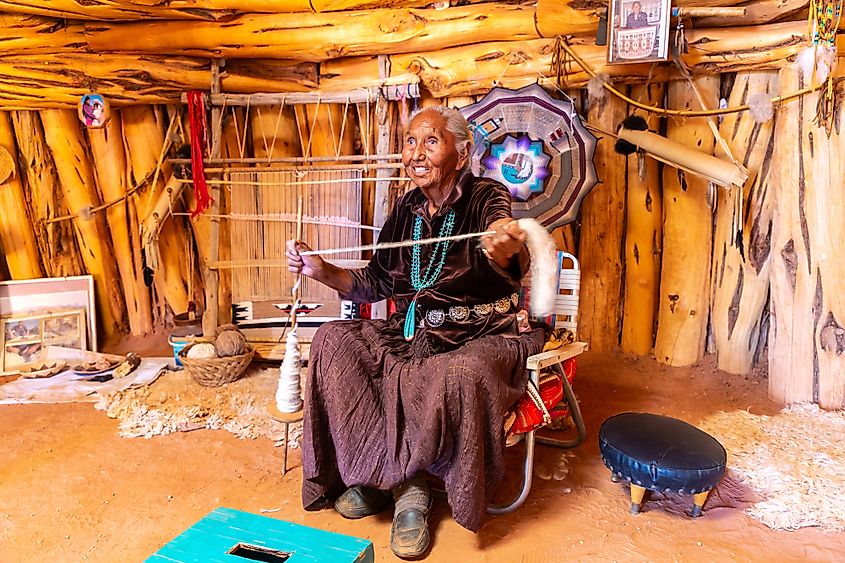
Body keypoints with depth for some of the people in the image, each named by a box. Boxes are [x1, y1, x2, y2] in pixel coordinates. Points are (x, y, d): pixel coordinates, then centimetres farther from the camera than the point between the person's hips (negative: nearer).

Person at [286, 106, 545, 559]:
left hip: (482, 337, -5)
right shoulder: (406, 209, 5)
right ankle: (405, 484, -9)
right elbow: (374, 285, 10)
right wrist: (322, 271, -5)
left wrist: (504, 250, -57)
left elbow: (513, 262, -33)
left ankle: (387, 476, -9)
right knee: (334, 341, -14)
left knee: (463, 373, -38)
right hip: (413, 332, 6)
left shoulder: (485, 198, -11)